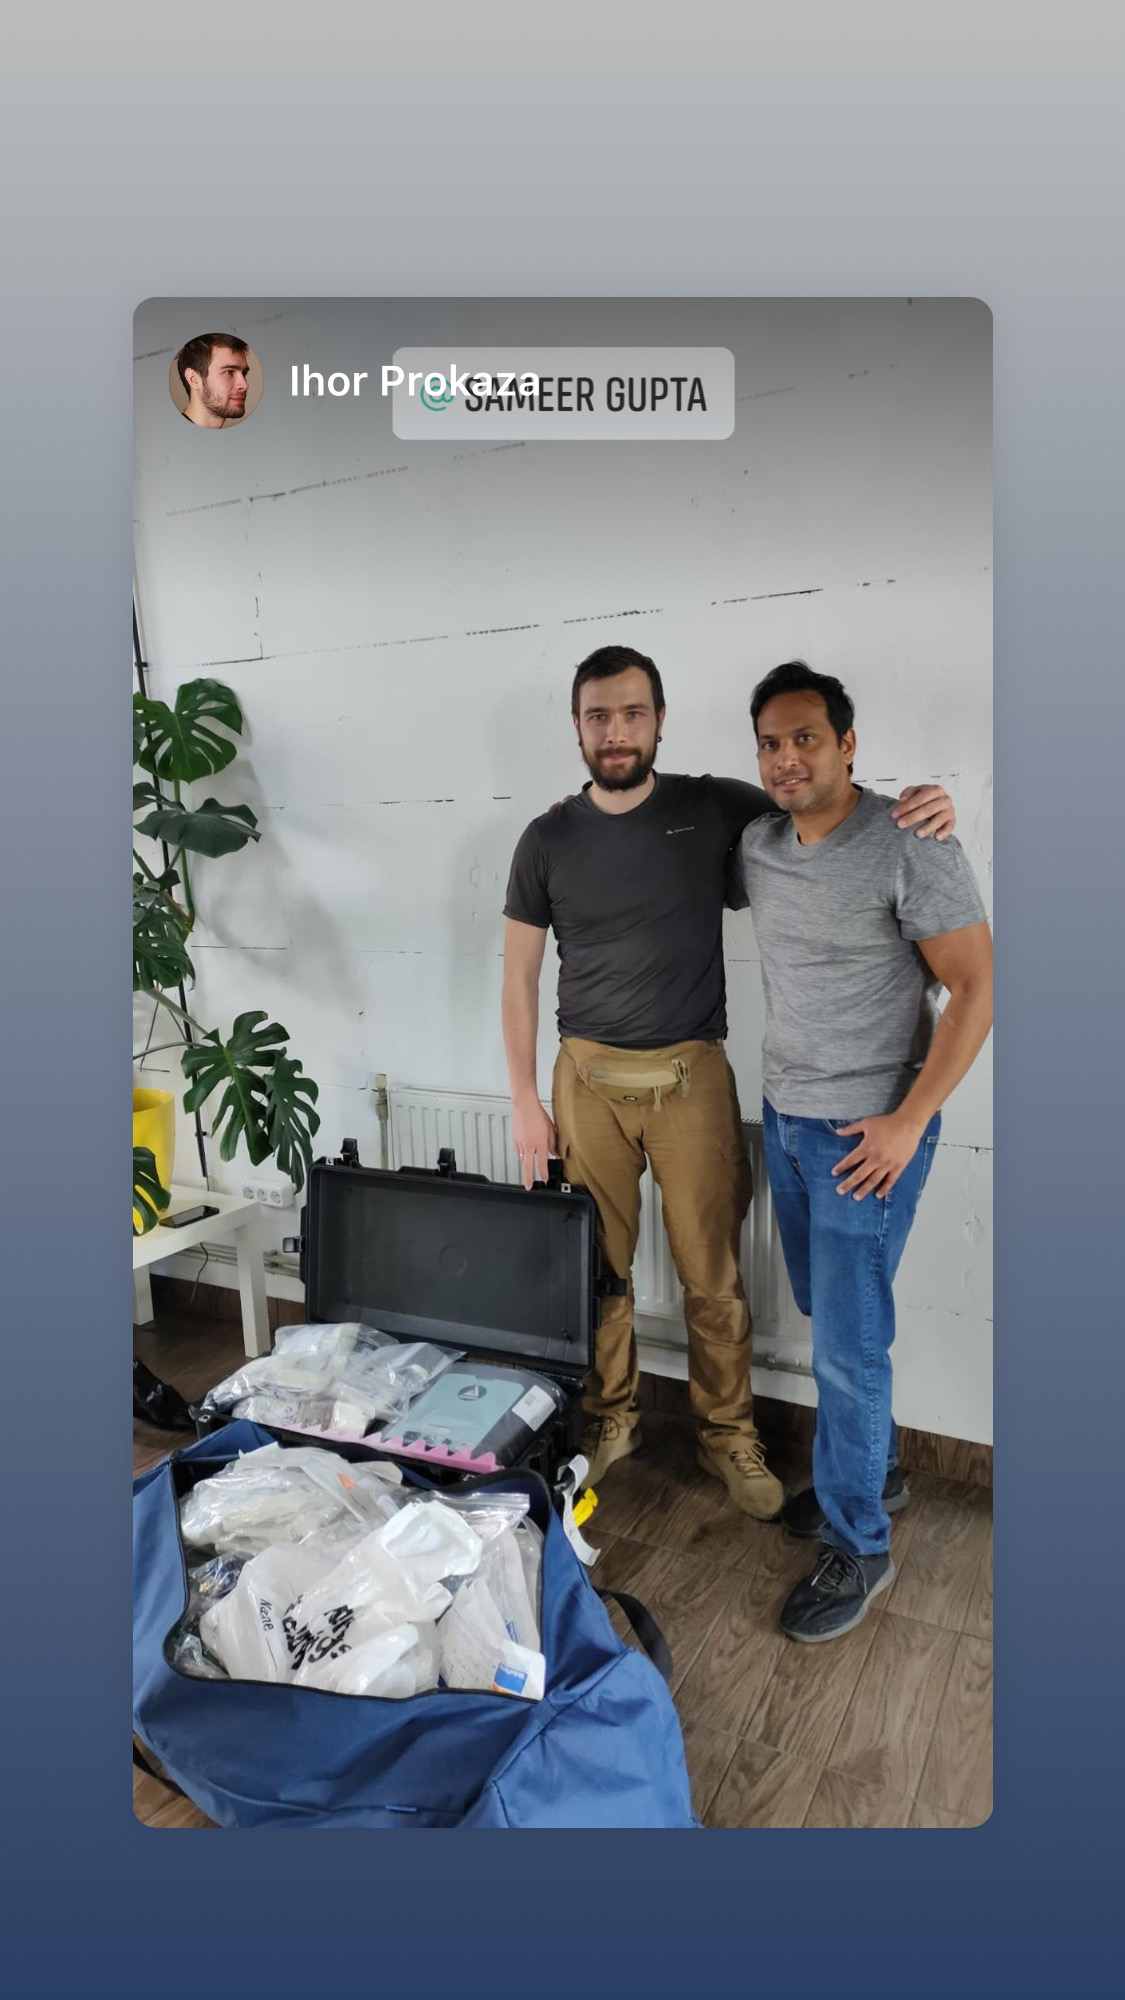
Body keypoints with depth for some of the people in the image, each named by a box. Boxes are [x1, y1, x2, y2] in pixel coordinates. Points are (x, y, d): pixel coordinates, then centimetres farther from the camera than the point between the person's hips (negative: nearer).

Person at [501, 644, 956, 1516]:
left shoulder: (717, 809, -2)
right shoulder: (549, 839, 1)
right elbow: (520, 974, 5)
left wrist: (912, 808, -14)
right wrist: (525, 1100, 2)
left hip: (693, 1076, -1)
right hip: (589, 1077, 1)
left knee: (713, 1275, 7)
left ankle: (730, 1436, 28)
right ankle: (610, 1419, 33)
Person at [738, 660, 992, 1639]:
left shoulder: (911, 845, -16)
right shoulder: (758, 845, 4)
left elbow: (977, 987, -15)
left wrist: (907, 1122, -17)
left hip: (868, 1131, -7)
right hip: (785, 1116, 7)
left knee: (849, 1344, 1)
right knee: (826, 1314, 19)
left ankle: (859, 1545, 20)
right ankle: (876, 1468, 41)